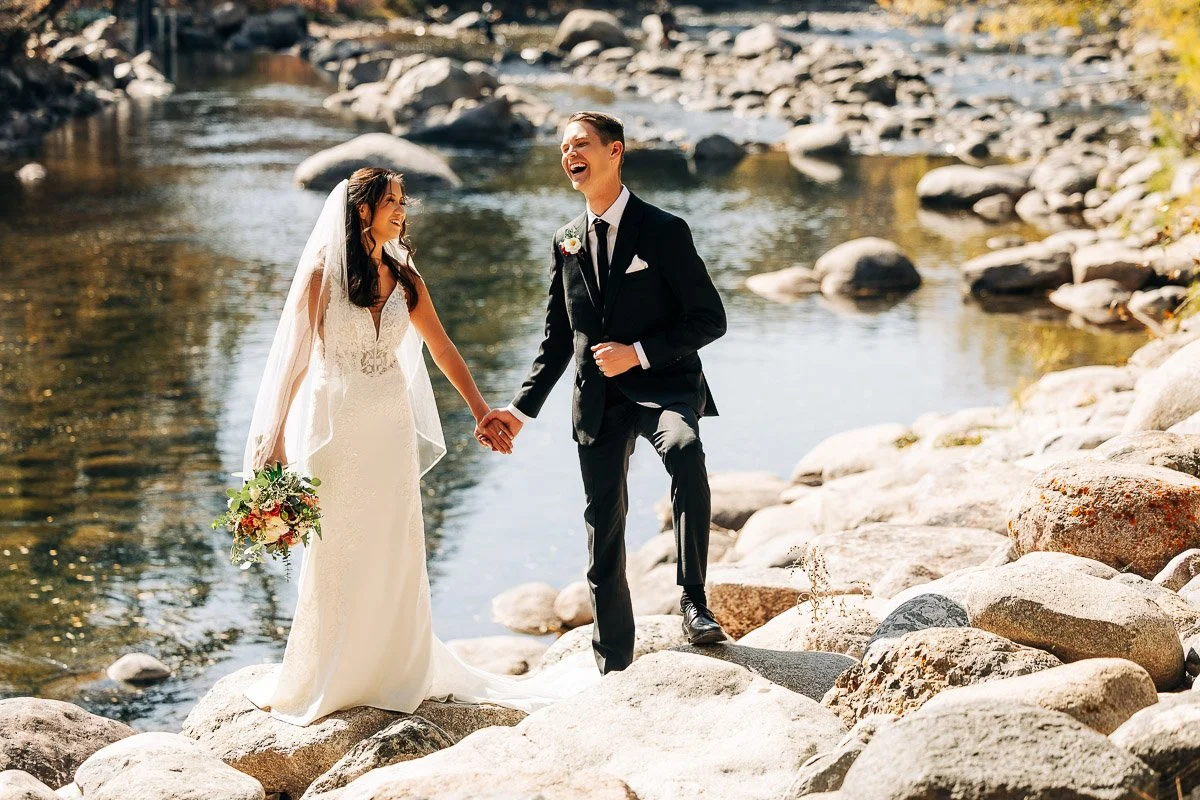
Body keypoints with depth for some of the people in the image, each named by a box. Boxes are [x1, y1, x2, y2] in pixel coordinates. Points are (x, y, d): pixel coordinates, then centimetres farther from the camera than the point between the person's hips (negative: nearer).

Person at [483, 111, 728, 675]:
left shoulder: (663, 230, -6)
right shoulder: (566, 242, 10)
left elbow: (709, 320, -8)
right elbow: (558, 338, 17)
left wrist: (638, 352, -18)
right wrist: (521, 408, 9)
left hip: (663, 385, -5)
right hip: (597, 402, 5)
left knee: (685, 449, -38)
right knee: (604, 529, 7)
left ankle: (694, 602, -34)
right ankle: (613, 669, 18)